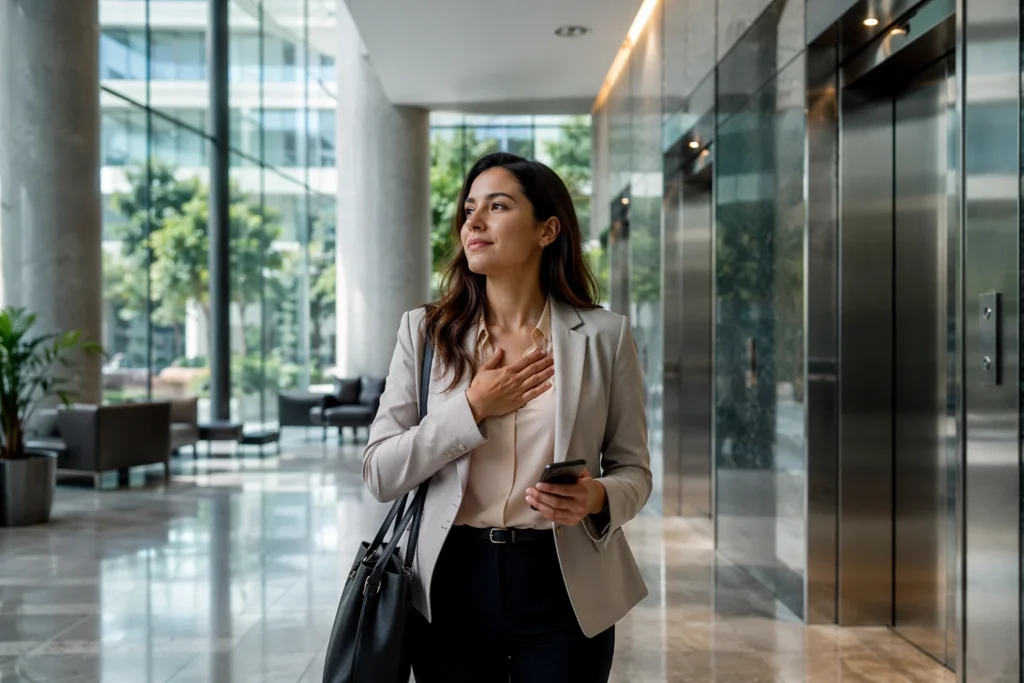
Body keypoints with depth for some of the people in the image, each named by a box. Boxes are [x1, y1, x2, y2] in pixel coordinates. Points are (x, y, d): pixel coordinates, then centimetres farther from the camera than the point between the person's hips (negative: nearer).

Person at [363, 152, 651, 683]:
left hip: (564, 587, -1)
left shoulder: (604, 335, -1)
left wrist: (597, 497, -18)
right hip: (454, 583, 1)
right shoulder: (425, 332, 2)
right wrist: (473, 409, -13)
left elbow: (634, 470, 3)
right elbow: (380, 475, -3)